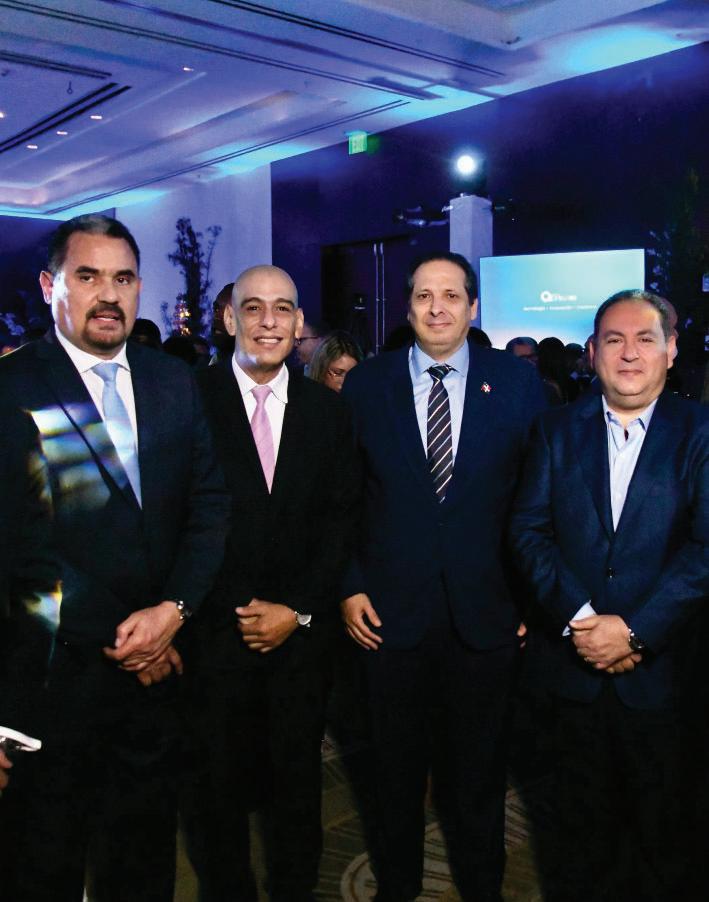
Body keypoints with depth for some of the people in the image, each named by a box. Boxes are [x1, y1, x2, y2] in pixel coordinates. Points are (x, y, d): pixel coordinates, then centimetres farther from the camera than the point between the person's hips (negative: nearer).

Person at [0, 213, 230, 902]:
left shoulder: (173, 381, 5)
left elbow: (209, 502, 3)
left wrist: (173, 608, -9)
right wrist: (117, 638, -11)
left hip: (157, 663, 4)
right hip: (61, 669, -3)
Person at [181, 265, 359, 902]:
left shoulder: (327, 410, 4)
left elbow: (339, 521, 4)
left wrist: (298, 610, -5)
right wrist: (236, 609, -8)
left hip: (301, 631, 2)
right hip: (213, 630, -2)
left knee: (298, 779, 14)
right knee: (216, 785, 13)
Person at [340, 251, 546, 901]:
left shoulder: (518, 383, -2)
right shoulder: (366, 385, -1)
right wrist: (349, 586, -3)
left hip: (485, 613, 0)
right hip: (391, 610, 0)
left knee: (479, 767, 17)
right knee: (398, 767, 17)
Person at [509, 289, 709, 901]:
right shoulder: (560, 430, 3)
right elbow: (530, 529, -3)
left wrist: (634, 629, -17)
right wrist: (578, 619, -14)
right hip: (576, 660, 2)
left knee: (657, 822, 16)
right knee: (580, 819, 18)